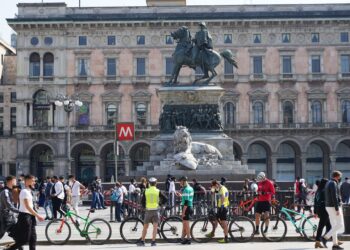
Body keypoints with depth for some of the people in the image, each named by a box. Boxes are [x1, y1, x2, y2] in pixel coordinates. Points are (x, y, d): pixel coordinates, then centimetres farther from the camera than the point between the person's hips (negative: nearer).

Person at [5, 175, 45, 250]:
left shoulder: (28, 191, 15)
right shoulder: (25, 191, -15)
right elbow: (27, 207, -22)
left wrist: (37, 215, 18)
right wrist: (37, 215, -22)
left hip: (29, 216, 10)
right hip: (25, 216, -10)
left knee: (33, 239, 9)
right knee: (24, 240, -6)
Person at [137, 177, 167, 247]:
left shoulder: (146, 191, 1)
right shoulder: (158, 191, -2)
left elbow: (142, 201, 2)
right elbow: (165, 199, -3)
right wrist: (160, 203, 13)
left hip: (148, 210, 1)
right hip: (155, 210, -1)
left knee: (145, 227, 11)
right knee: (155, 227, 2)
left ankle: (142, 241, 13)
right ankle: (153, 242, -4)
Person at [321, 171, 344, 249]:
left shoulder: (328, 183, 16)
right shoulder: (333, 184, -15)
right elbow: (334, 197, -22)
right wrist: (337, 209, -23)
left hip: (329, 207, 10)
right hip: (334, 207, -10)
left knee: (334, 226, 10)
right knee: (340, 225, -6)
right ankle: (325, 237, -11)